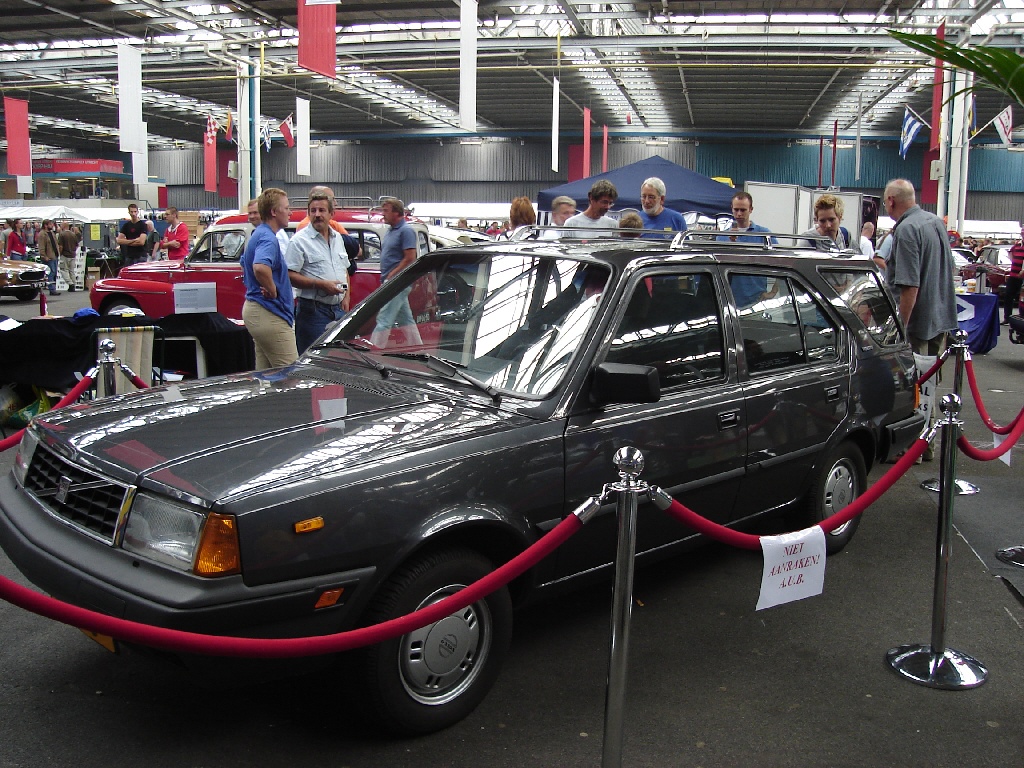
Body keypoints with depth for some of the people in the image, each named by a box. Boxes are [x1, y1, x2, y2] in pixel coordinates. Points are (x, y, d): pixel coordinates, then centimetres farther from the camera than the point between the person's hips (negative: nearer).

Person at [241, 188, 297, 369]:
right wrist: (273, 291, -22)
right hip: (269, 313, -11)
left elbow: (245, 265, 32)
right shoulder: (268, 238, -17)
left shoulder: (258, 234, 16)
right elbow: (260, 267, -36)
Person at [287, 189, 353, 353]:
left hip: (338, 309, 7)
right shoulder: (299, 241, -8)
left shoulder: (338, 238, 15)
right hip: (313, 310, -7)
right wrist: (321, 284, -20)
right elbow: (290, 276, -15)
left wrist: (346, 296, 10)